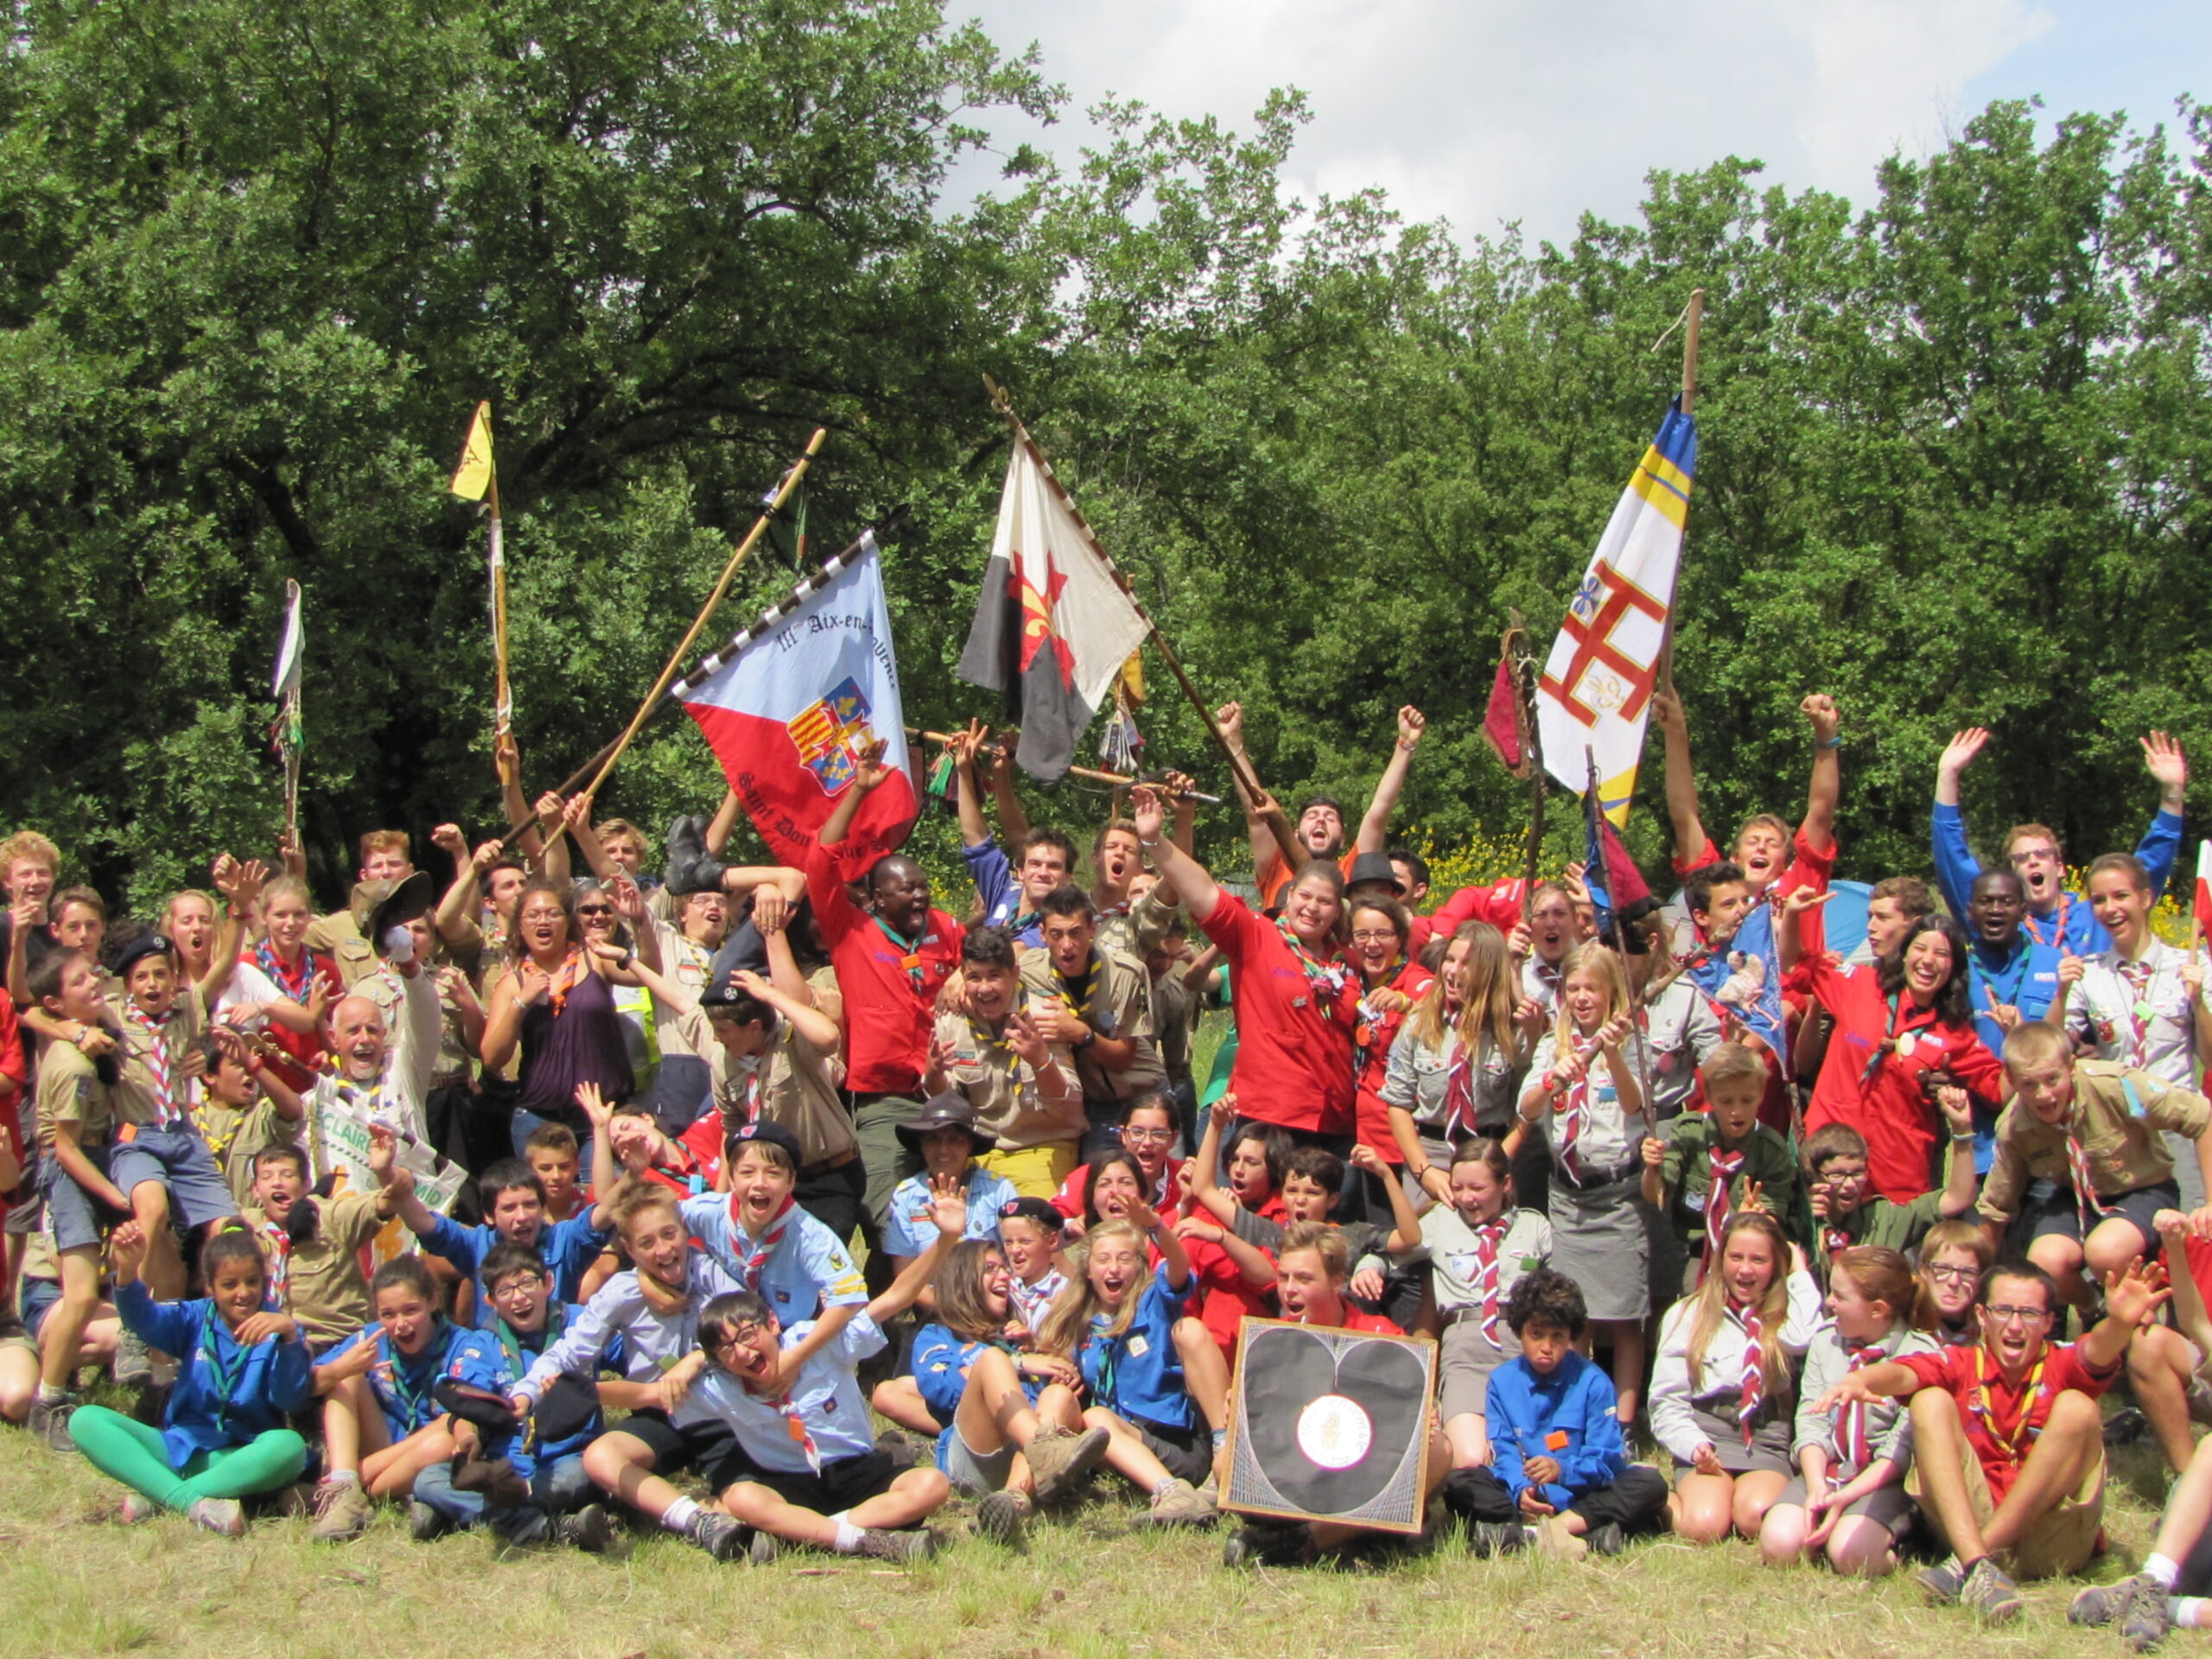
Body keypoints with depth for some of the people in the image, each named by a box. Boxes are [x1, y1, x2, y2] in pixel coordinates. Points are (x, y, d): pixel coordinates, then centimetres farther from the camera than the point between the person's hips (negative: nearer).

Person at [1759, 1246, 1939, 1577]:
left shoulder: (1920, 1354, -6)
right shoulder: (1825, 1340, 8)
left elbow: (1902, 1449, -11)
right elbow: (1811, 1422, 2)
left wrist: (1844, 1498, -21)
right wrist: (1816, 1486, -17)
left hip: (1884, 1479, -4)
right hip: (1825, 1470, 4)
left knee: (1849, 1553, -32)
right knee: (1778, 1544, -25)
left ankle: (1886, 1539, -1)